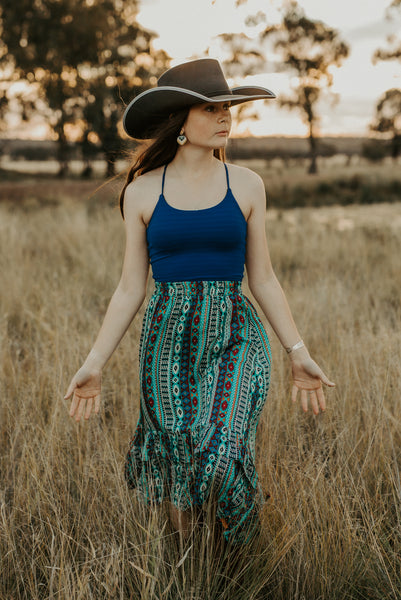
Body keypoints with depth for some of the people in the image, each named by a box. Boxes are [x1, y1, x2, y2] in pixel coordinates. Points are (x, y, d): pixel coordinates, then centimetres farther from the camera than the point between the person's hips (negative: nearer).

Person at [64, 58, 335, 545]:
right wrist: (94, 363, -2)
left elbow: (262, 278, 7)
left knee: (221, 457, -17)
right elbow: (131, 288, 5)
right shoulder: (142, 192, 3)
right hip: (169, 338, 1)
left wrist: (298, 353, 4)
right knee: (178, 465, 5)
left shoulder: (246, 185, 4)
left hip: (235, 335, 0)